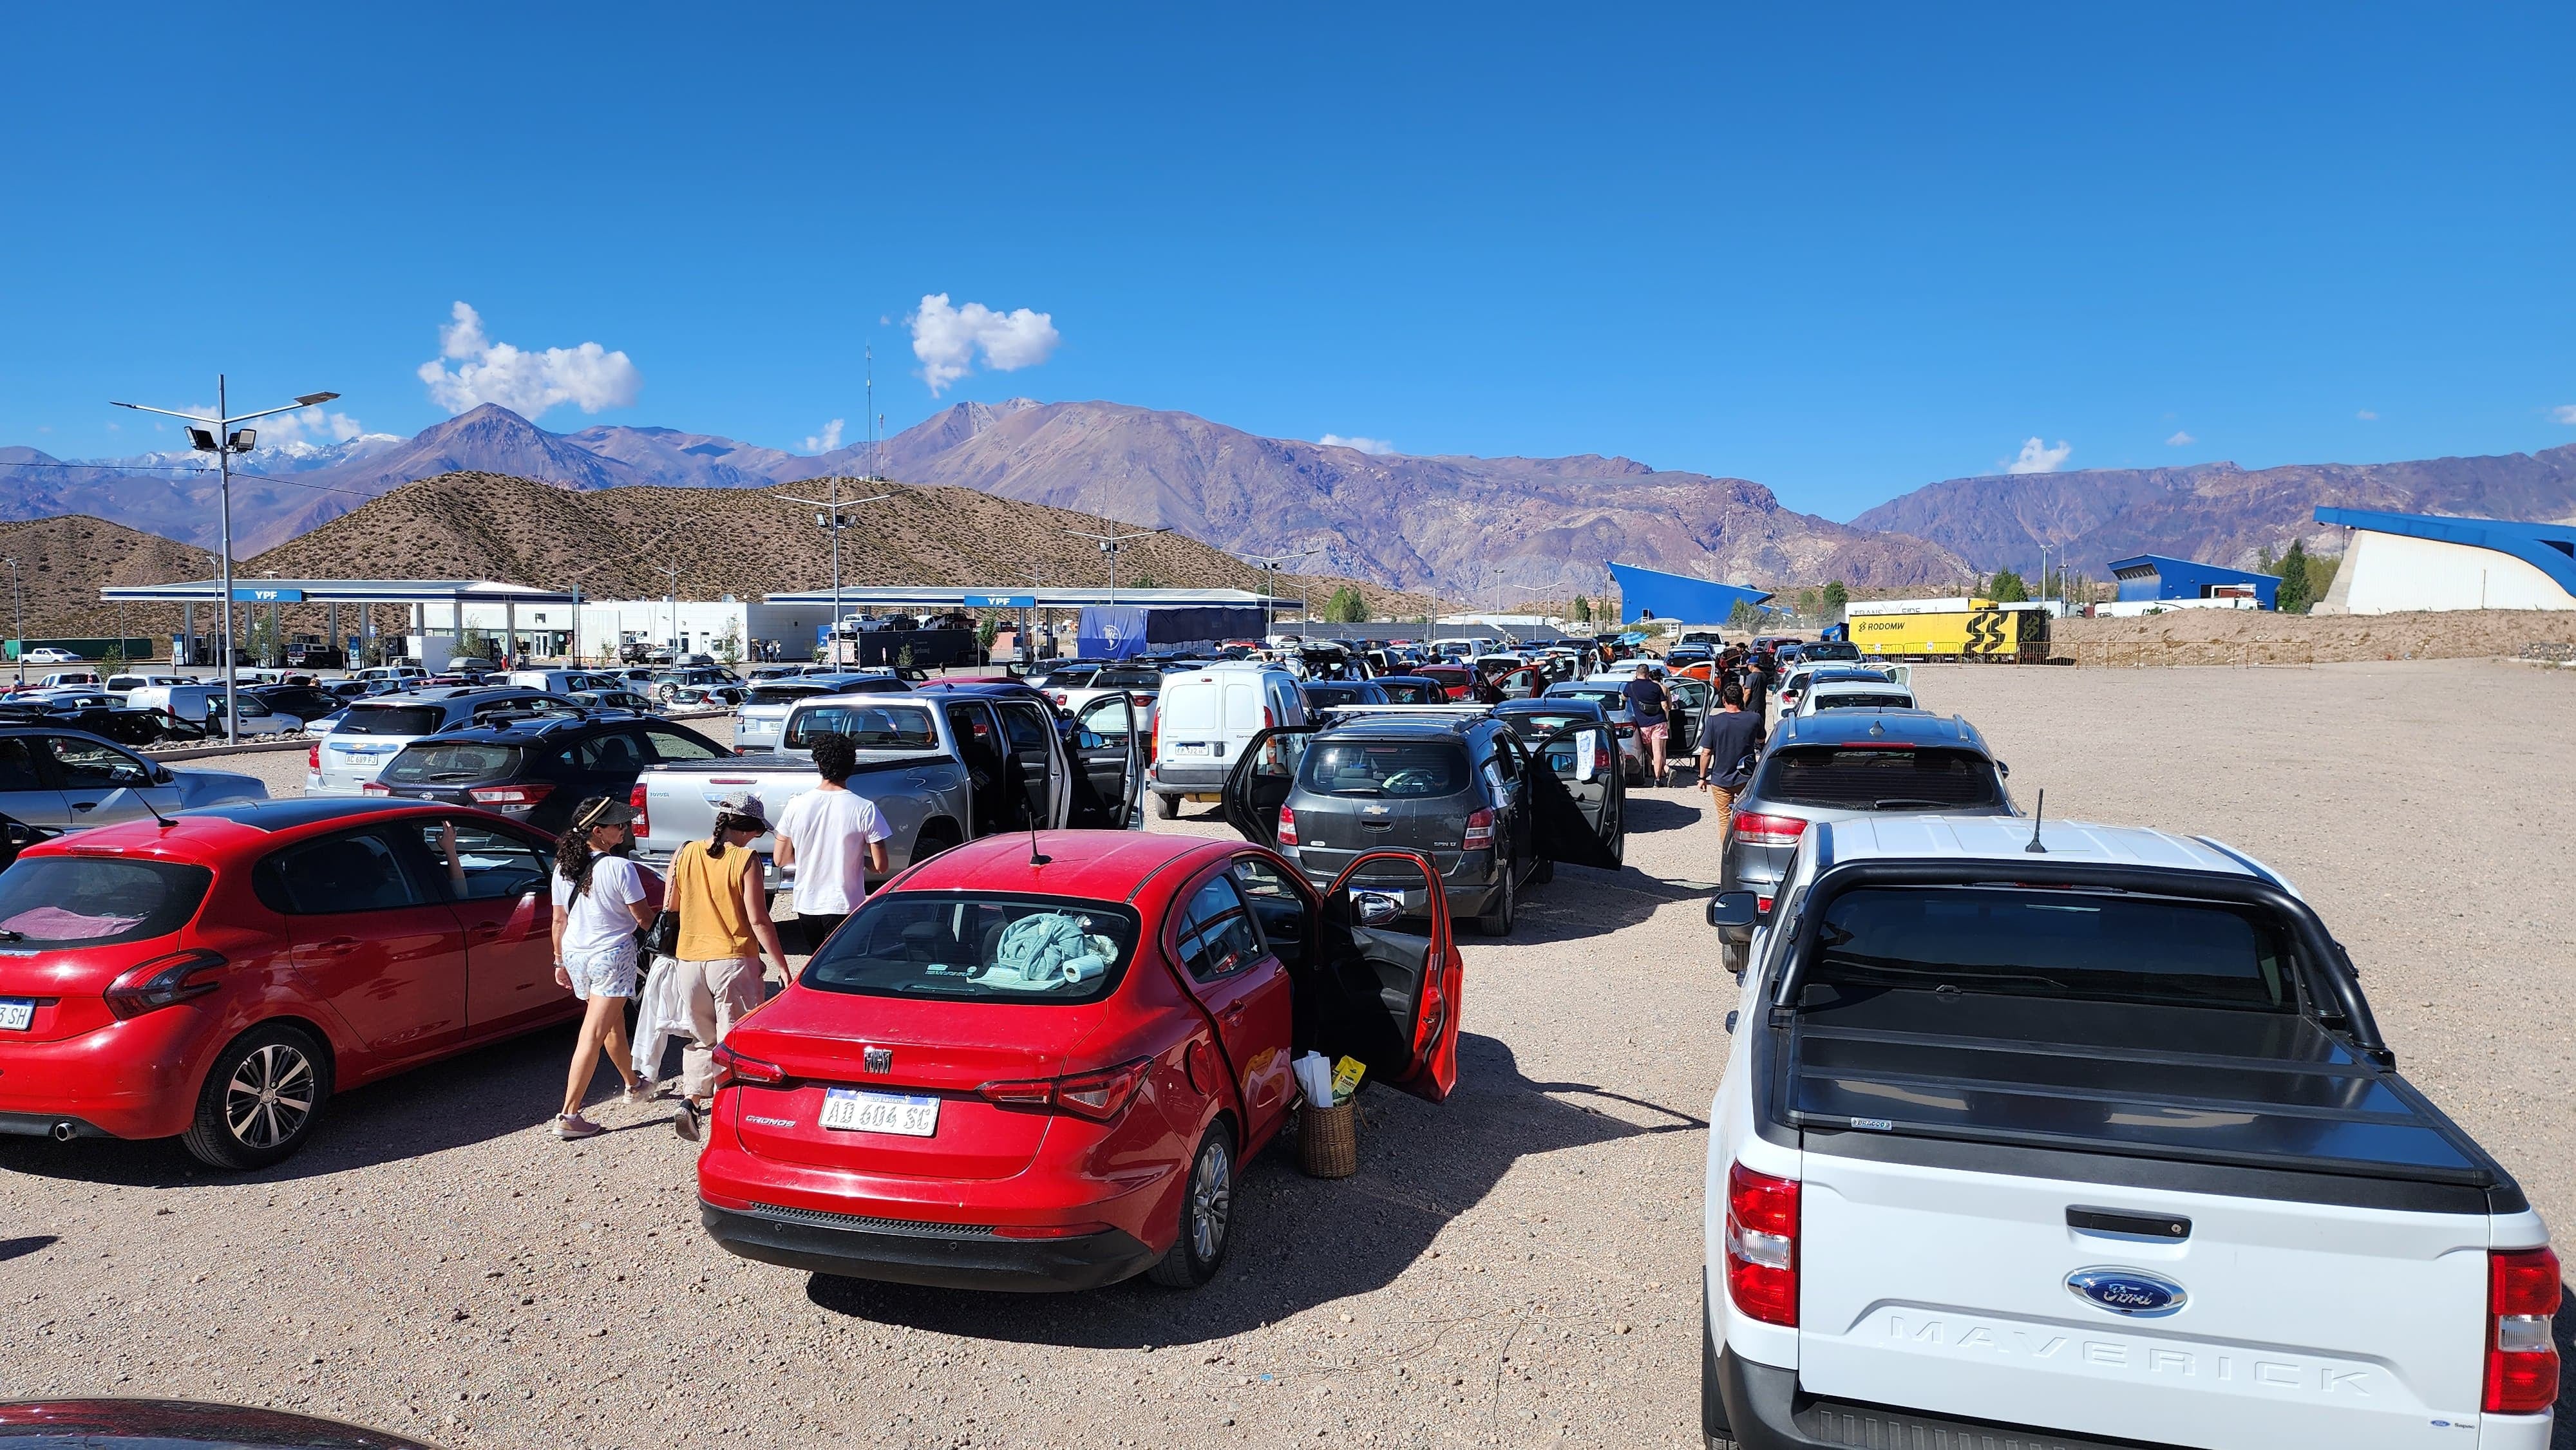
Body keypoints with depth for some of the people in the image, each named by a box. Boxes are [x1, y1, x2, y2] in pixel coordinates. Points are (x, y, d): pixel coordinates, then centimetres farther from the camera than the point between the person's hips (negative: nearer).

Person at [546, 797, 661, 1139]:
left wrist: (560, 961, 17)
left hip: (575, 954, 7)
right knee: (593, 1035, -5)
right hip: (612, 956, -7)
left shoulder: (564, 868, 2)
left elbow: (559, 921, 8)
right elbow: (644, 918, -10)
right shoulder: (620, 868, -16)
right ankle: (569, 1116, -8)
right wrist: (659, 914, 12)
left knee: (614, 1022, 24)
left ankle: (633, 1085, 43)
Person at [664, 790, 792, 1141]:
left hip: (689, 959, 5)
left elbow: (672, 905, 12)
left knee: (702, 1038, 20)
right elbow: (758, 920, -14)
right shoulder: (746, 860, -11)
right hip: (733, 959, -5)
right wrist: (782, 966, -9)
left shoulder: (685, 854, 2)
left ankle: (690, 1102, 6)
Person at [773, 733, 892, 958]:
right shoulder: (865, 809, -13)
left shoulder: (796, 806, -4)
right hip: (844, 906, -4)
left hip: (806, 905, 4)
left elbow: (781, 859, 5)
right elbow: (880, 866, -11)